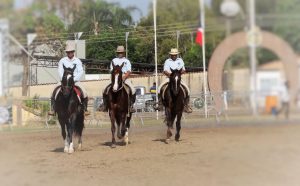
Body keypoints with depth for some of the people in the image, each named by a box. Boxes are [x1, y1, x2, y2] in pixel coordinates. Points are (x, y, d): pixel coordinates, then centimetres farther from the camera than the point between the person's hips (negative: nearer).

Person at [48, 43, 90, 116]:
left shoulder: (77, 61, 6)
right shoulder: (62, 61, 6)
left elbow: (80, 72, -2)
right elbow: (60, 72, 0)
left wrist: (74, 79, -15)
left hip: (75, 81, 0)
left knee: (84, 93, -20)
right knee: (55, 91, -21)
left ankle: (85, 109, -7)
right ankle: (52, 109, -15)